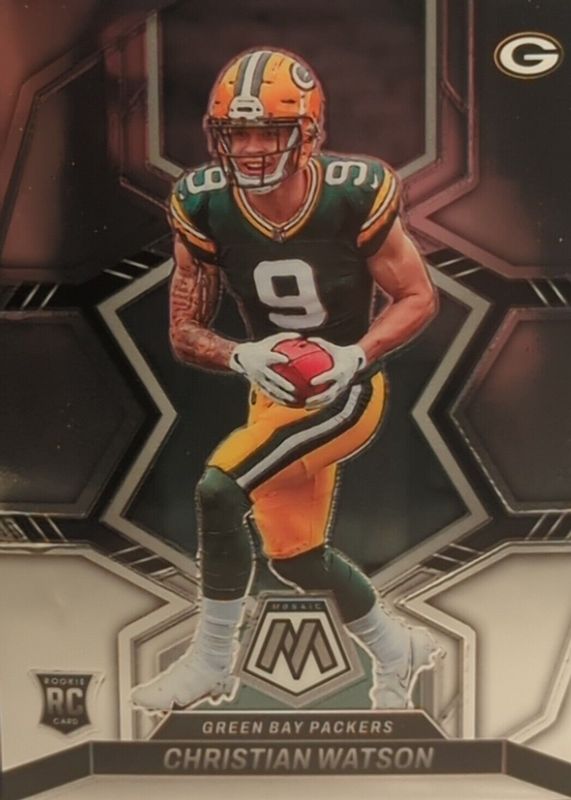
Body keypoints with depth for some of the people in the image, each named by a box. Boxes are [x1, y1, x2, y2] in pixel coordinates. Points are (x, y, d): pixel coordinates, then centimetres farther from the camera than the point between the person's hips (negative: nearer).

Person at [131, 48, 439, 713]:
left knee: (219, 489, -23)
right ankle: (396, 649, 43)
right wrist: (242, 358, -26)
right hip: (276, 394, 5)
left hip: (346, 391, -5)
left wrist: (359, 353, -25)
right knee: (297, 558, 14)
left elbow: (419, 298, -8)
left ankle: (211, 661, 2)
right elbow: (184, 332, -6)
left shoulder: (355, 193, -19)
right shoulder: (203, 206, -12)